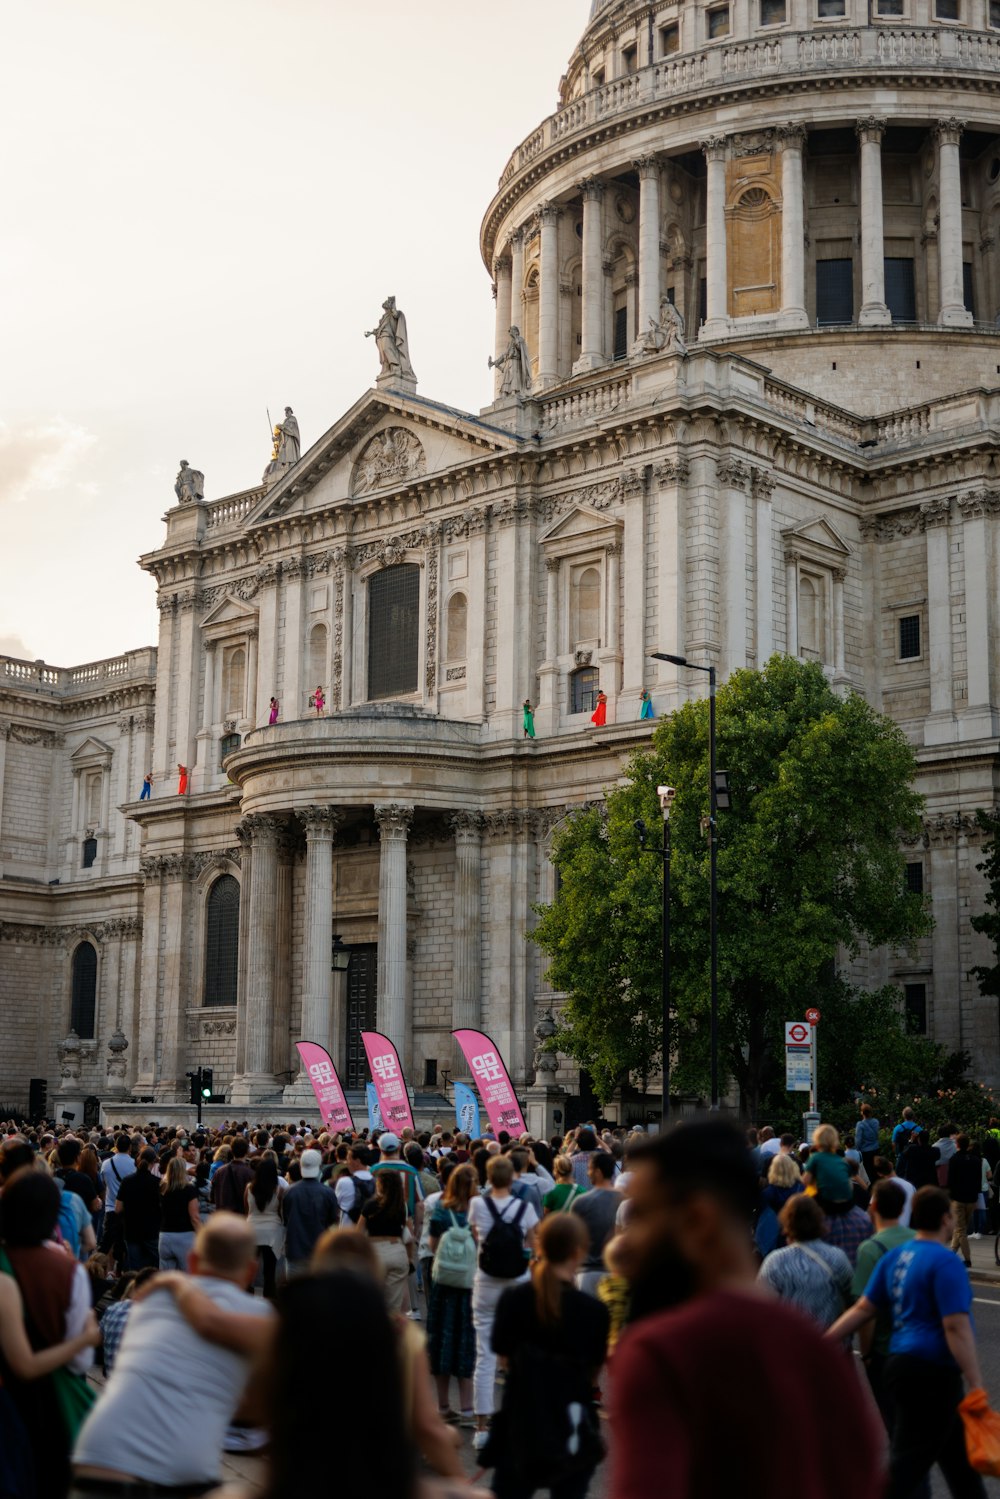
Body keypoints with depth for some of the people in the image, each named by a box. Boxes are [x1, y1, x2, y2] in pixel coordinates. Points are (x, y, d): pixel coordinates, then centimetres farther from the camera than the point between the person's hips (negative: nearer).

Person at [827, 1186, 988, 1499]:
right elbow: (956, 1328, -20)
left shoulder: (895, 1257, 10)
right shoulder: (944, 1261, -15)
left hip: (903, 1364, 9)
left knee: (956, 1454, 21)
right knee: (906, 1465, -5)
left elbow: (863, 1309, 6)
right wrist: (977, 1389, -20)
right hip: (932, 1372, -9)